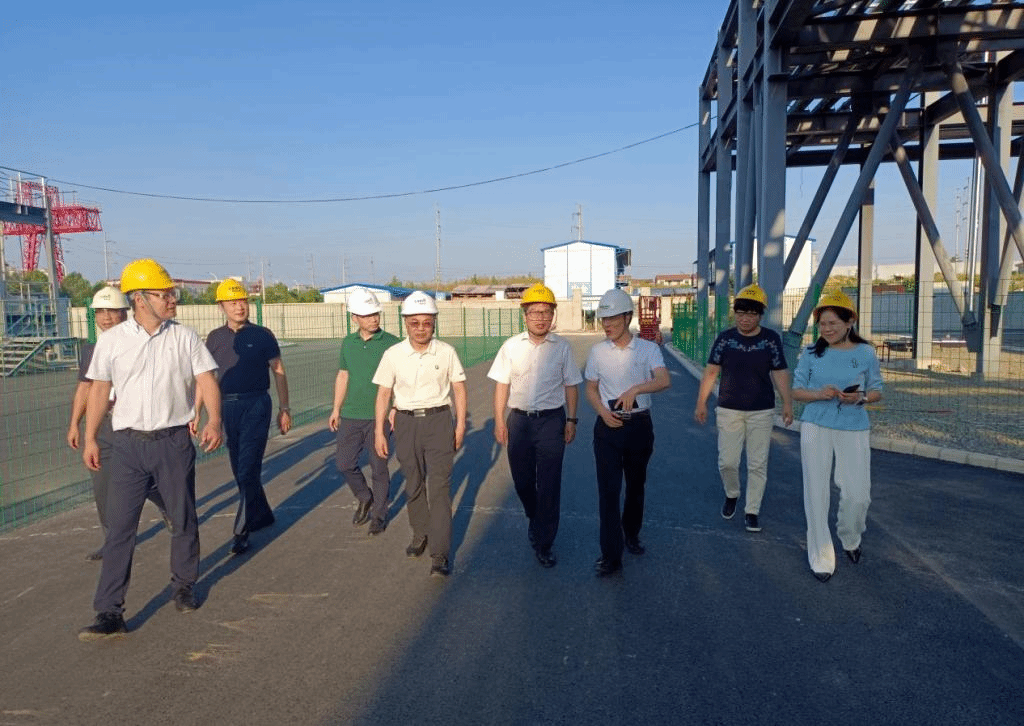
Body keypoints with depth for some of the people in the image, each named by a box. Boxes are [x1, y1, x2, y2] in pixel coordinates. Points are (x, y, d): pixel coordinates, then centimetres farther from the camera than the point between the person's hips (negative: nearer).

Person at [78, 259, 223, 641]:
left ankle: (183, 587, 31)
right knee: (119, 527, 0)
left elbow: (207, 381, -5)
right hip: (129, 444, 0)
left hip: (174, 441, 0)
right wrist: (90, 439, 4)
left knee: (184, 520, 11)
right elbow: (99, 390, 6)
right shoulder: (111, 340, 1)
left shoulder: (184, 337, -1)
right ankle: (109, 612, 7)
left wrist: (214, 422, -21)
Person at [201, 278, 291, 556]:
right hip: (227, 407, 4)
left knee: (248, 470, -7)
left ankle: (242, 531, -2)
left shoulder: (262, 335, -1)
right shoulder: (214, 338, 8)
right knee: (240, 470, 12)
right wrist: (195, 413, 7)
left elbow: (278, 372, 3)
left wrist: (284, 408, -1)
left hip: (256, 405, -4)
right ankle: (262, 515, 30)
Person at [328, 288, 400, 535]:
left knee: (379, 468, 3)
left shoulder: (391, 343, -7)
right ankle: (364, 498, 32)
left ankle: (379, 514, 21)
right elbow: (342, 376, 15)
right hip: (351, 415, 4)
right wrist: (336, 409, 15)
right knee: (344, 462, 6)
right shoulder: (348, 343, 6)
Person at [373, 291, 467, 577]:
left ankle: (440, 554, -4)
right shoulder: (393, 355, -2)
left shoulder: (446, 352, -3)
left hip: (439, 419, -2)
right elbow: (383, 394, 3)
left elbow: (459, 389, 4)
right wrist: (379, 432, 2)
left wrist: (460, 424, 1)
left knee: (439, 486, -7)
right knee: (413, 484, 13)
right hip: (406, 422, 2)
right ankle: (420, 534, 36)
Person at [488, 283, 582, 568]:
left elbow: (571, 386, 6)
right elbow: (502, 385, 4)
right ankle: (536, 519, 42)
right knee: (522, 480, 12)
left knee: (549, 485, -2)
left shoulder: (562, 347, 0)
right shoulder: (512, 346, 2)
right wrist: (499, 422, 1)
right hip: (519, 419, 2)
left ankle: (544, 544, 11)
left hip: (552, 419, -1)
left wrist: (571, 420, 1)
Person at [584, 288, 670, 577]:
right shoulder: (598, 351, 0)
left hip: (639, 425, 0)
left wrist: (635, 389, -38)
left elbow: (664, 380, -22)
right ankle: (611, 556, 2)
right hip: (608, 426, 0)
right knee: (608, 490, -4)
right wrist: (603, 411, -9)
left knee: (636, 485, 16)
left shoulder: (648, 349, -6)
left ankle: (631, 534, 40)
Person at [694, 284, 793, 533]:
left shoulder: (771, 339, -3)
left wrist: (787, 403, -11)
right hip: (729, 410, 0)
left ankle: (752, 511, 18)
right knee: (727, 461, 3)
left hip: (762, 412, 0)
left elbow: (779, 373, -2)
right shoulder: (725, 338, -2)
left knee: (758, 464, 5)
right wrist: (701, 402, -4)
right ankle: (731, 494, 32)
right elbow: (711, 371, 0)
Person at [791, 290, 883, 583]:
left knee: (858, 494, 1)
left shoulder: (865, 353, 0)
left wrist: (860, 397, -15)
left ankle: (850, 538, 35)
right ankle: (820, 558, 14)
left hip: (854, 429, 0)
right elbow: (796, 390, 4)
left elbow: (877, 392, 7)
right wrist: (820, 394, -15)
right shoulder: (812, 352, 1)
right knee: (816, 491, 1)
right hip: (816, 427, 0)